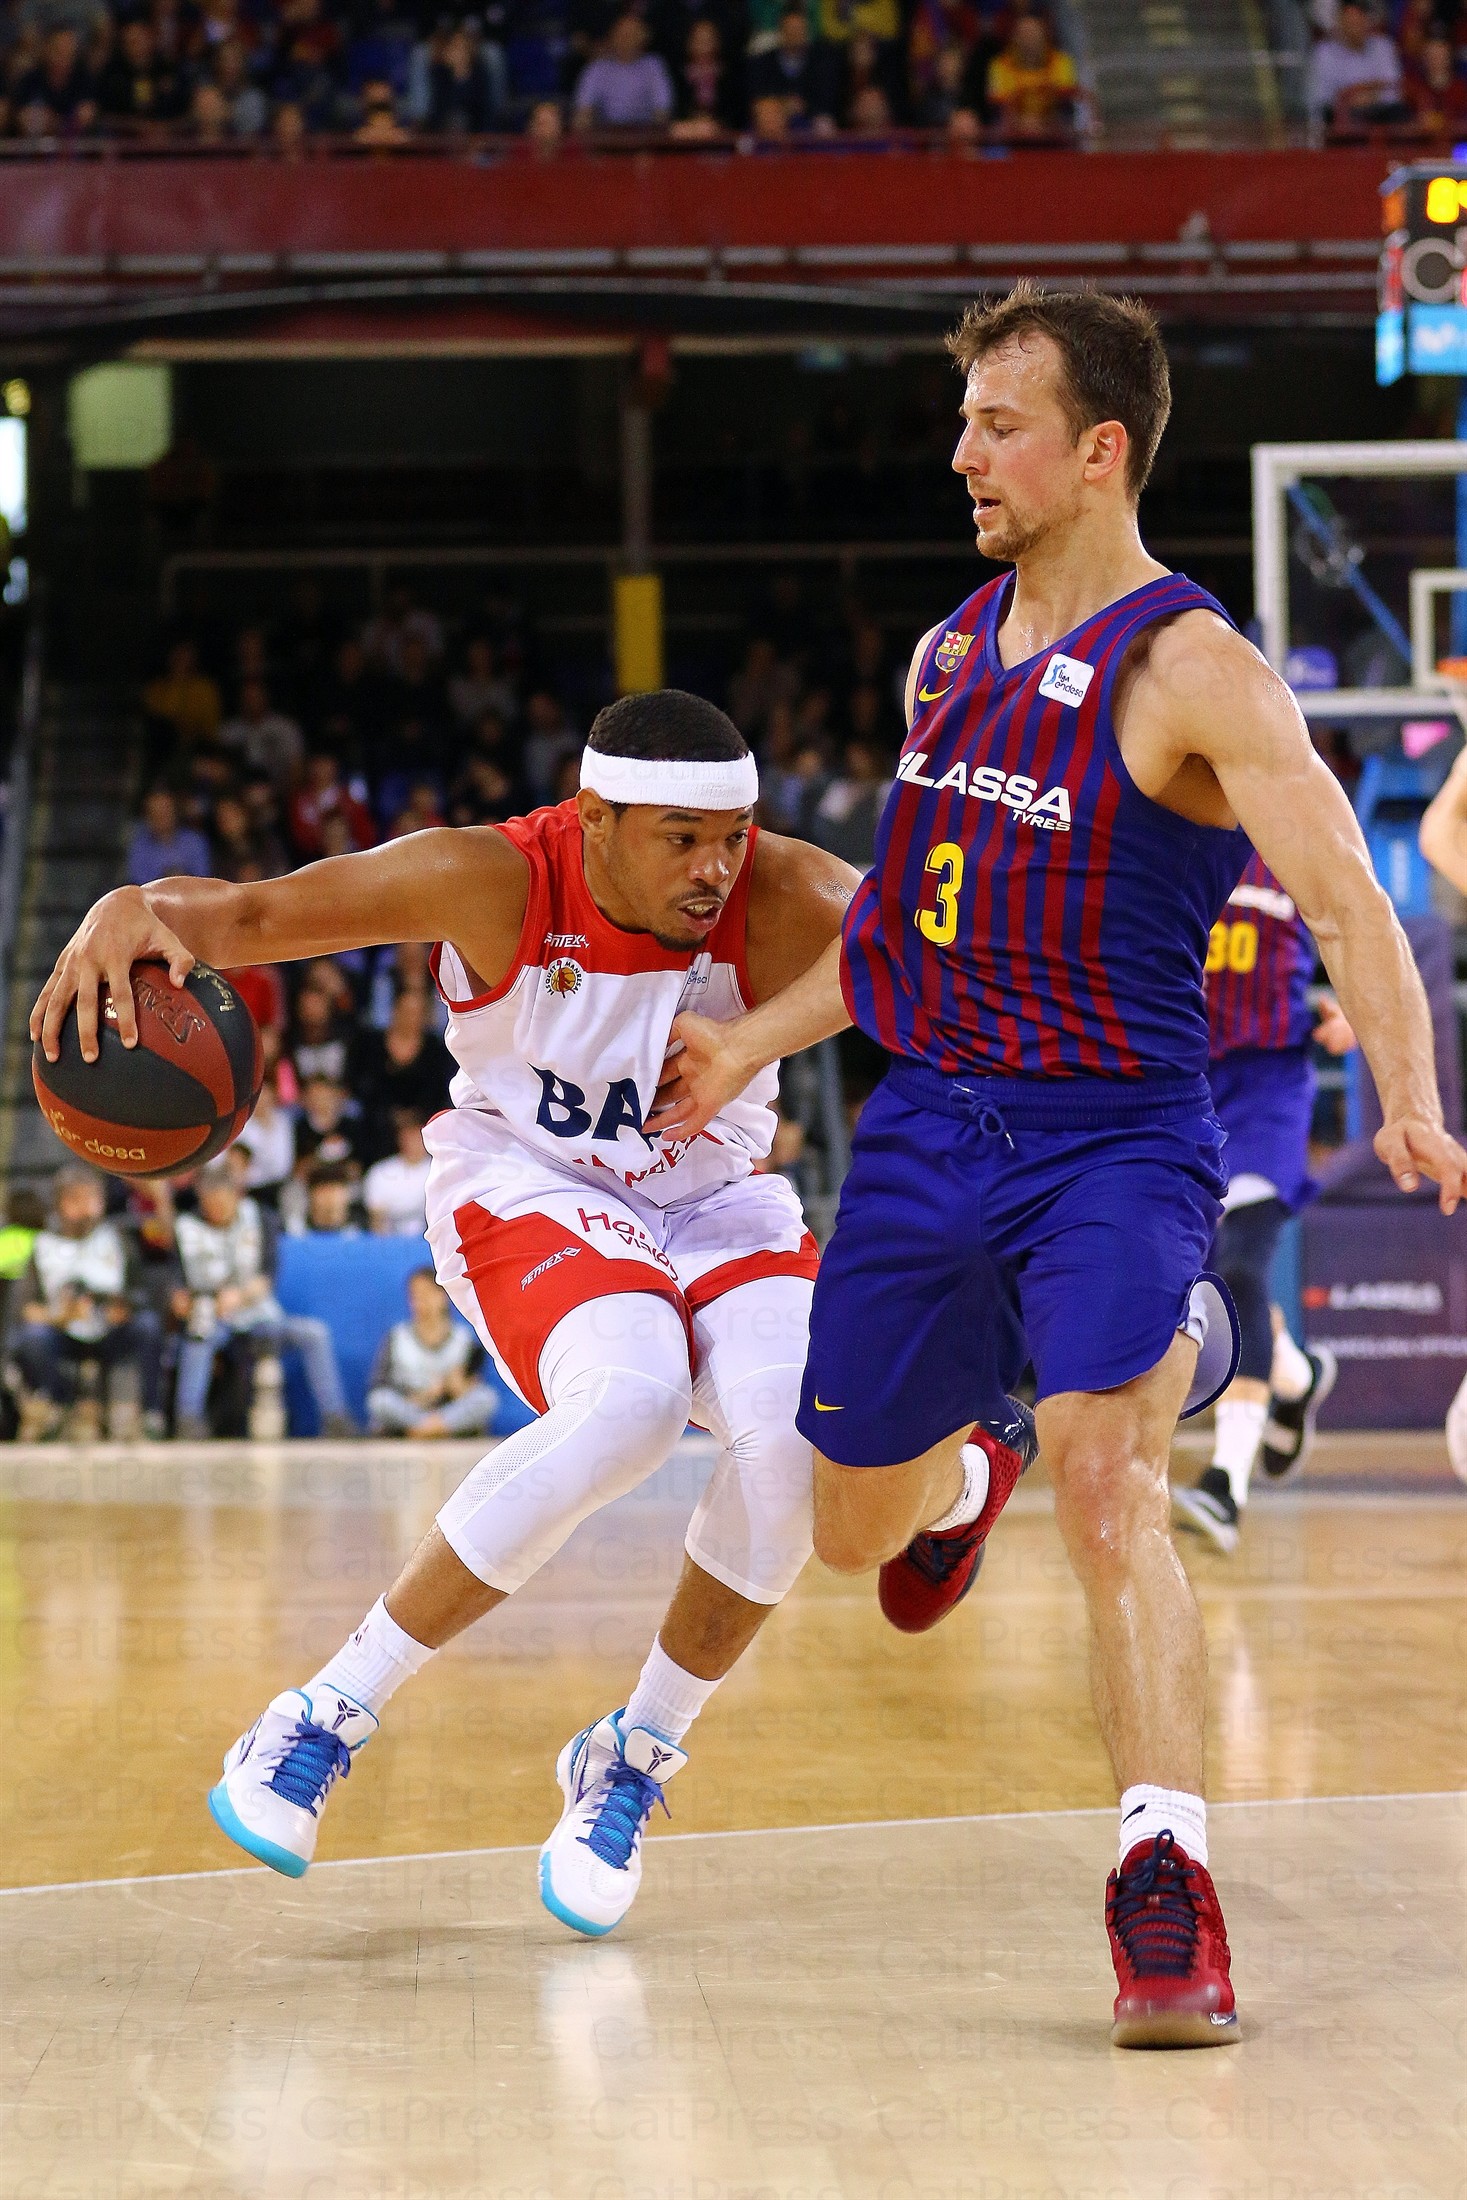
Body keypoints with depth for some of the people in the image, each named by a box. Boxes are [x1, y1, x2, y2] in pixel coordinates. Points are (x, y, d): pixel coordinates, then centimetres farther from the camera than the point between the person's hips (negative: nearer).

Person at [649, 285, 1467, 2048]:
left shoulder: (1192, 673, -13)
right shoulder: (950, 655, 9)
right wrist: (754, 1042, 21)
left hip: (1113, 1138, -6)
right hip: (929, 1125, 6)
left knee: (1105, 1484, -26)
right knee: (851, 1530, 15)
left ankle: (1166, 1883, -19)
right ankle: (973, 1466, 51)